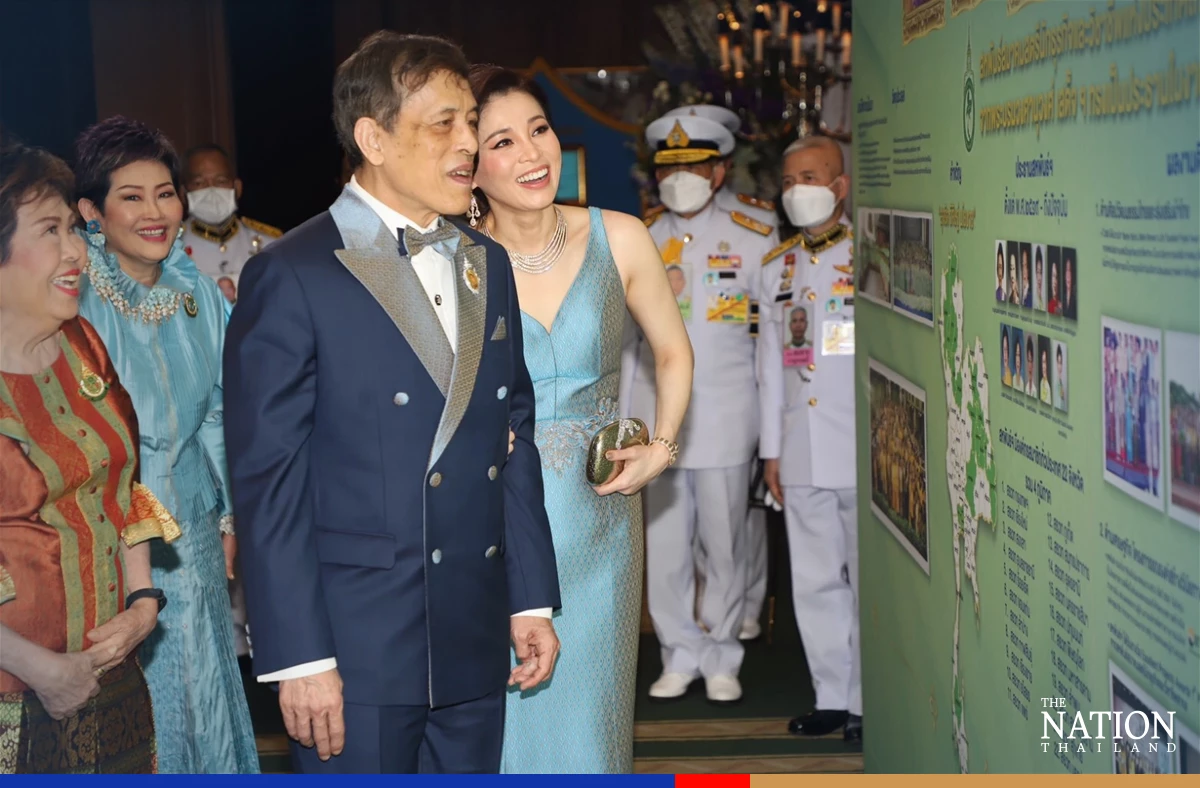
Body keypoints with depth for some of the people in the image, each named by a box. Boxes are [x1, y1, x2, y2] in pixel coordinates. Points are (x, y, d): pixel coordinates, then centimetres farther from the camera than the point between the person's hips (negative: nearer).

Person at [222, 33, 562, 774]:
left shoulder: (486, 262, 11)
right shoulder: (291, 277, -9)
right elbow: (268, 480, -11)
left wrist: (533, 598, 10)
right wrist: (298, 657, -14)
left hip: (475, 643, 6)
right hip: (355, 652, -6)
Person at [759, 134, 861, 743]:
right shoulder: (775, 268, 13)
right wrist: (771, 450, 13)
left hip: (864, 452, -5)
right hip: (802, 455, 5)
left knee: (869, 577, 1)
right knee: (815, 581, 10)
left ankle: (872, 701, 10)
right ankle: (832, 697, 20)